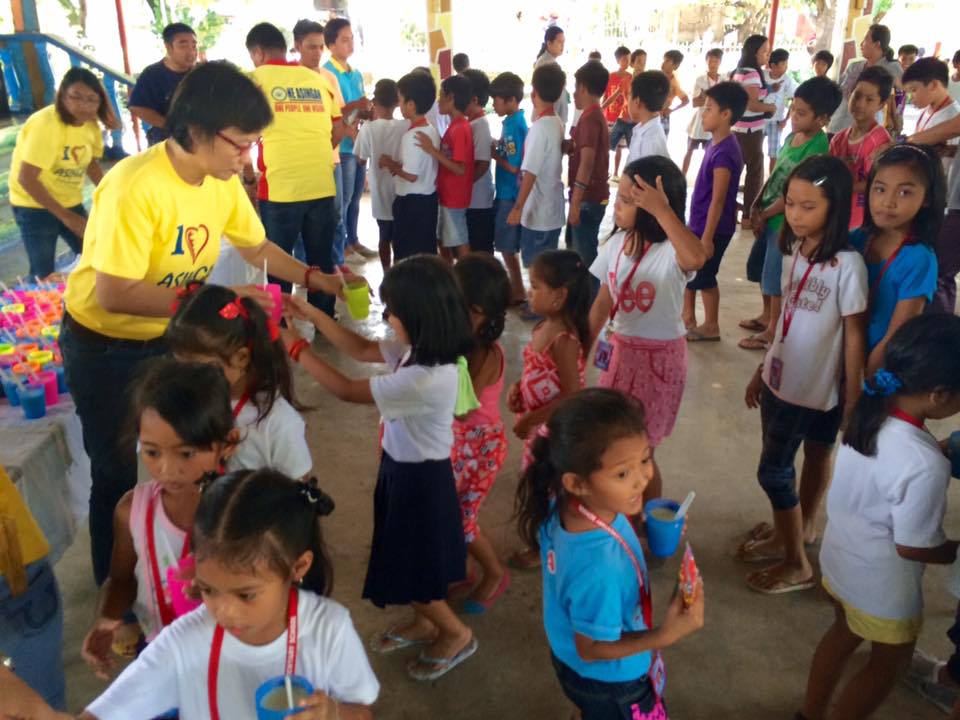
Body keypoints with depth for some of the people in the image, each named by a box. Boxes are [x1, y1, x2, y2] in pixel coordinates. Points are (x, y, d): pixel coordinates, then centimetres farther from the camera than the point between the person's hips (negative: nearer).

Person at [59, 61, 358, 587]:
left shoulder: (223, 183, -9)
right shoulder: (136, 187, -33)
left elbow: (256, 248, 5)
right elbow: (113, 293, -35)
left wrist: (316, 279, -6)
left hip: (168, 337, 6)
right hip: (104, 347, -6)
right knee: (119, 473, 7)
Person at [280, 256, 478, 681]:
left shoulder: (425, 378, -35)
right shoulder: (421, 351, -7)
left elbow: (347, 391, -26)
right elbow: (362, 350, 7)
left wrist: (295, 348, -17)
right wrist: (313, 316, 0)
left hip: (419, 479, -9)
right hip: (406, 468, 9)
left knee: (410, 569, 11)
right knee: (408, 560, 25)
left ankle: (456, 635, 33)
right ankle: (423, 623, 48)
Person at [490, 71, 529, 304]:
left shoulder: (516, 126, -20)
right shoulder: (511, 121, 8)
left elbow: (514, 166, -21)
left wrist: (494, 154, -9)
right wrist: (496, 149, -1)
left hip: (511, 194, -9)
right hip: (505, 192, 9)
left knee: (507, 246, 1)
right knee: (506, 245, 17)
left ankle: (518, 292, 14)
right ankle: (514, 285, 29)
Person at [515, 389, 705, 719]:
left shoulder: (560, 505, -23)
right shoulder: (600, 567, -45)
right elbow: (592, 649, -29)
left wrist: (635, 542, -5)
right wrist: (665, 635, -32)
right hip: (610, 681, -6)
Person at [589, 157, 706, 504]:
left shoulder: (671, 253, -23)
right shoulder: (617, 243, -2)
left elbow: (697, 258, -49)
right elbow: (602, 303, 5)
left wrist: (662, 210, -47)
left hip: (658, 357, -6)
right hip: (620, 351, 7)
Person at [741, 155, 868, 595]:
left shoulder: (847, 265, -21)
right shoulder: (796, 251, 1)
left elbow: (854, 336, -17)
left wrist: (852, 402, -12)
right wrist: (762, 371, 15)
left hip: (815, 388, -6)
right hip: (781, 380, 6)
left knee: (774, 471, 1)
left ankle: (796, 565, 19)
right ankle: (800, 530, 42)